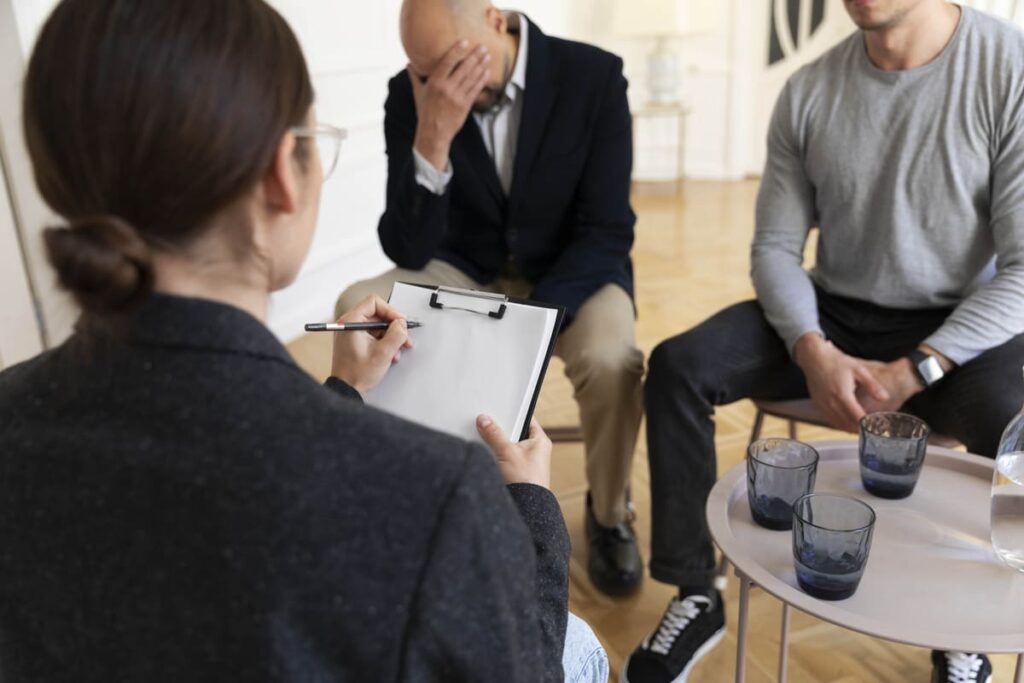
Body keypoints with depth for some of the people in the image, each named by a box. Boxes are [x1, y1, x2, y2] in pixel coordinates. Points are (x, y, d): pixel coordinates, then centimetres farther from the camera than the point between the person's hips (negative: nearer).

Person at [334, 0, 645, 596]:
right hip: (467, 273, 2)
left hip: (570, 275, -1)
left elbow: (608, 232, -15)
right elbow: (408, 250, -15)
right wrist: (433, 140, -31)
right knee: (358, 310, -25)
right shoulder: (409, 95, -11)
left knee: (610, 360, -33)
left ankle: (610, 514, -1)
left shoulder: (594, 75, -14)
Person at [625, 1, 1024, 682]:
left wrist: (914, 371, -23)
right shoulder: (808, 93, -3)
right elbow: (776, 247, -1)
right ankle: (696, 597, -3)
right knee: (677, 367, -17)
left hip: (960, 324, -2)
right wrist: (812, 350, -19)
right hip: (832, 315, 3)